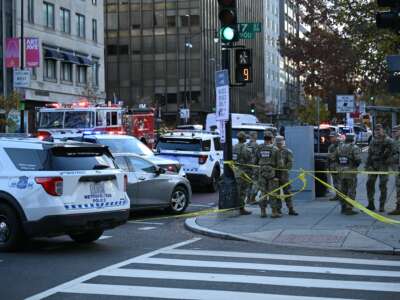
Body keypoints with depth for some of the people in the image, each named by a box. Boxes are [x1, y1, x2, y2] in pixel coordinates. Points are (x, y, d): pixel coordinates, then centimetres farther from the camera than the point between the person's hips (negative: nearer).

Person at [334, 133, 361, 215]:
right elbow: (358, 160, -19)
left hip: (341, 172, 6)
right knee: (351, 191, 1)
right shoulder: (355, 148, -12)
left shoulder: (339, 147, 6)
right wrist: (355, 165, 0)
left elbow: (334, 158, 9)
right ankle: (349, 209, -1)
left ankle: (344, 208, 23)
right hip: (351, 172, -6)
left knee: (343, 190, 16)